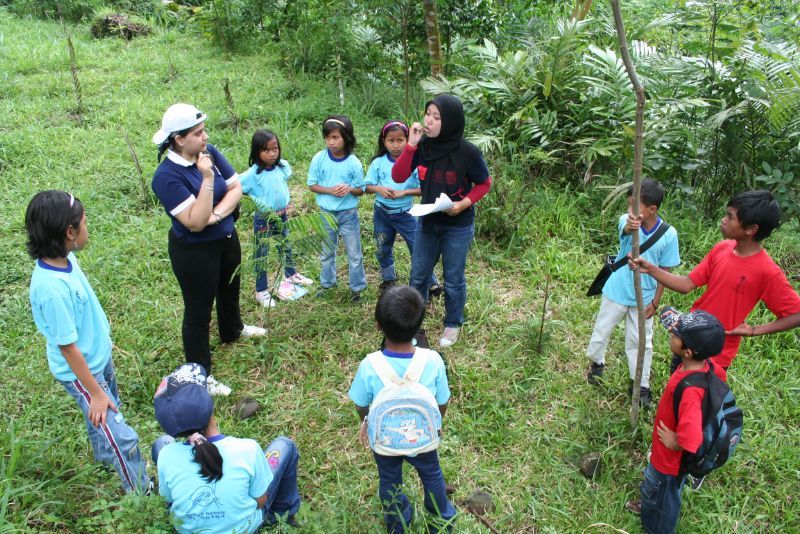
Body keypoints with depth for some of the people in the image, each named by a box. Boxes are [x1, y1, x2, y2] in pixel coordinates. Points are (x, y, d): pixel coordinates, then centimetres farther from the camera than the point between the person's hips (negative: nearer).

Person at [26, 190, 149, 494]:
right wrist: (95, 392, -18)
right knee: (122, 437, 2)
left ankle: (104, 456, 57)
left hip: (99, 355, 9)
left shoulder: (64, 258, -11)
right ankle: (142, 493, 22)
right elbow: (68, 347, -28)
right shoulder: (52, 288, -37)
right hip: (81, 370, -9)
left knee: (107, 412, 31)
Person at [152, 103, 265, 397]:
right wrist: (207, 179, -36)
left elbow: (236, 188, -6)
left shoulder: (210, 152, -8)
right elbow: (196, 222, -32)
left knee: (229, 289, 31)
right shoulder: (167, 176, -27)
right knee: (198, 310, 6)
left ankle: (232, 330, 60)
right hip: (194, 251, -7)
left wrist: (216, 214, -23)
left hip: (227, 238, 8)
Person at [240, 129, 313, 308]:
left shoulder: (283, 166, -8)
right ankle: (261, 291, 17)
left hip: (282, 215, 5)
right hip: (263, 219, -5)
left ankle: (291, 274, 47)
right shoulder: (253, 174, -23)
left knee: (285, 246, 24)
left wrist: (287, 204, 4)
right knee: (261, 255, 6)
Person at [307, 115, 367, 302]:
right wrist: (330, 190, -20)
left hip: (348, 213, -1)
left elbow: (361, 190, -4)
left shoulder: (353, 162, -13)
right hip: (326, 213, 2)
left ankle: (357, 287, 24)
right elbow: (312, 185, -5)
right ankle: (327, 283, 38)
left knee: (354, 253, 9)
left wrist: (350, 189, -26)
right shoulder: (319, 159, -10)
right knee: (327, 252, 19)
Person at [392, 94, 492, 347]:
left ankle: (453, 324, 34)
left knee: (453, 279, 12)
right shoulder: (422, 146, -11)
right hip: (427, 222, 4)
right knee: (418, 276, 17)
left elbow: (484, 183, -6)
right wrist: (410, 146, -24)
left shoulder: (468, 152, -20)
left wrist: (464, 203, -22)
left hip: (458, 227, -3)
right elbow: (398, 177, -13)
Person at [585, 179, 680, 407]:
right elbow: (627, 230, -46)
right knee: (602, 330, 18)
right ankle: (596, 363, 46)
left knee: (641, 342, 12)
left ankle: (641, 384, 31)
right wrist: (630, 225, -70)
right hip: (616, 291, 0)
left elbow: (664, 271, -7)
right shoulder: (627, 221, -19)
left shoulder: (669, 234, -16)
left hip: (644, 298, 0)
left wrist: (655, 302, -5)